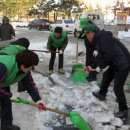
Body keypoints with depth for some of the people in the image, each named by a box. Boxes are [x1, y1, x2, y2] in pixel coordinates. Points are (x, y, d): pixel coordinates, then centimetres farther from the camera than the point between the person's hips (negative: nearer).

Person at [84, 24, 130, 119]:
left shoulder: (103, 39, -22)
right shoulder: (99, 39, 12)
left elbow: (109, 55, -29)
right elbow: (103, 54, 18)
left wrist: (100, 66, -17)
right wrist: (100, 66, 12)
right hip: (115, 63, 11)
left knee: (118, 88, -5)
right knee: (106, 76, 26)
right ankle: (102, 94, 48)